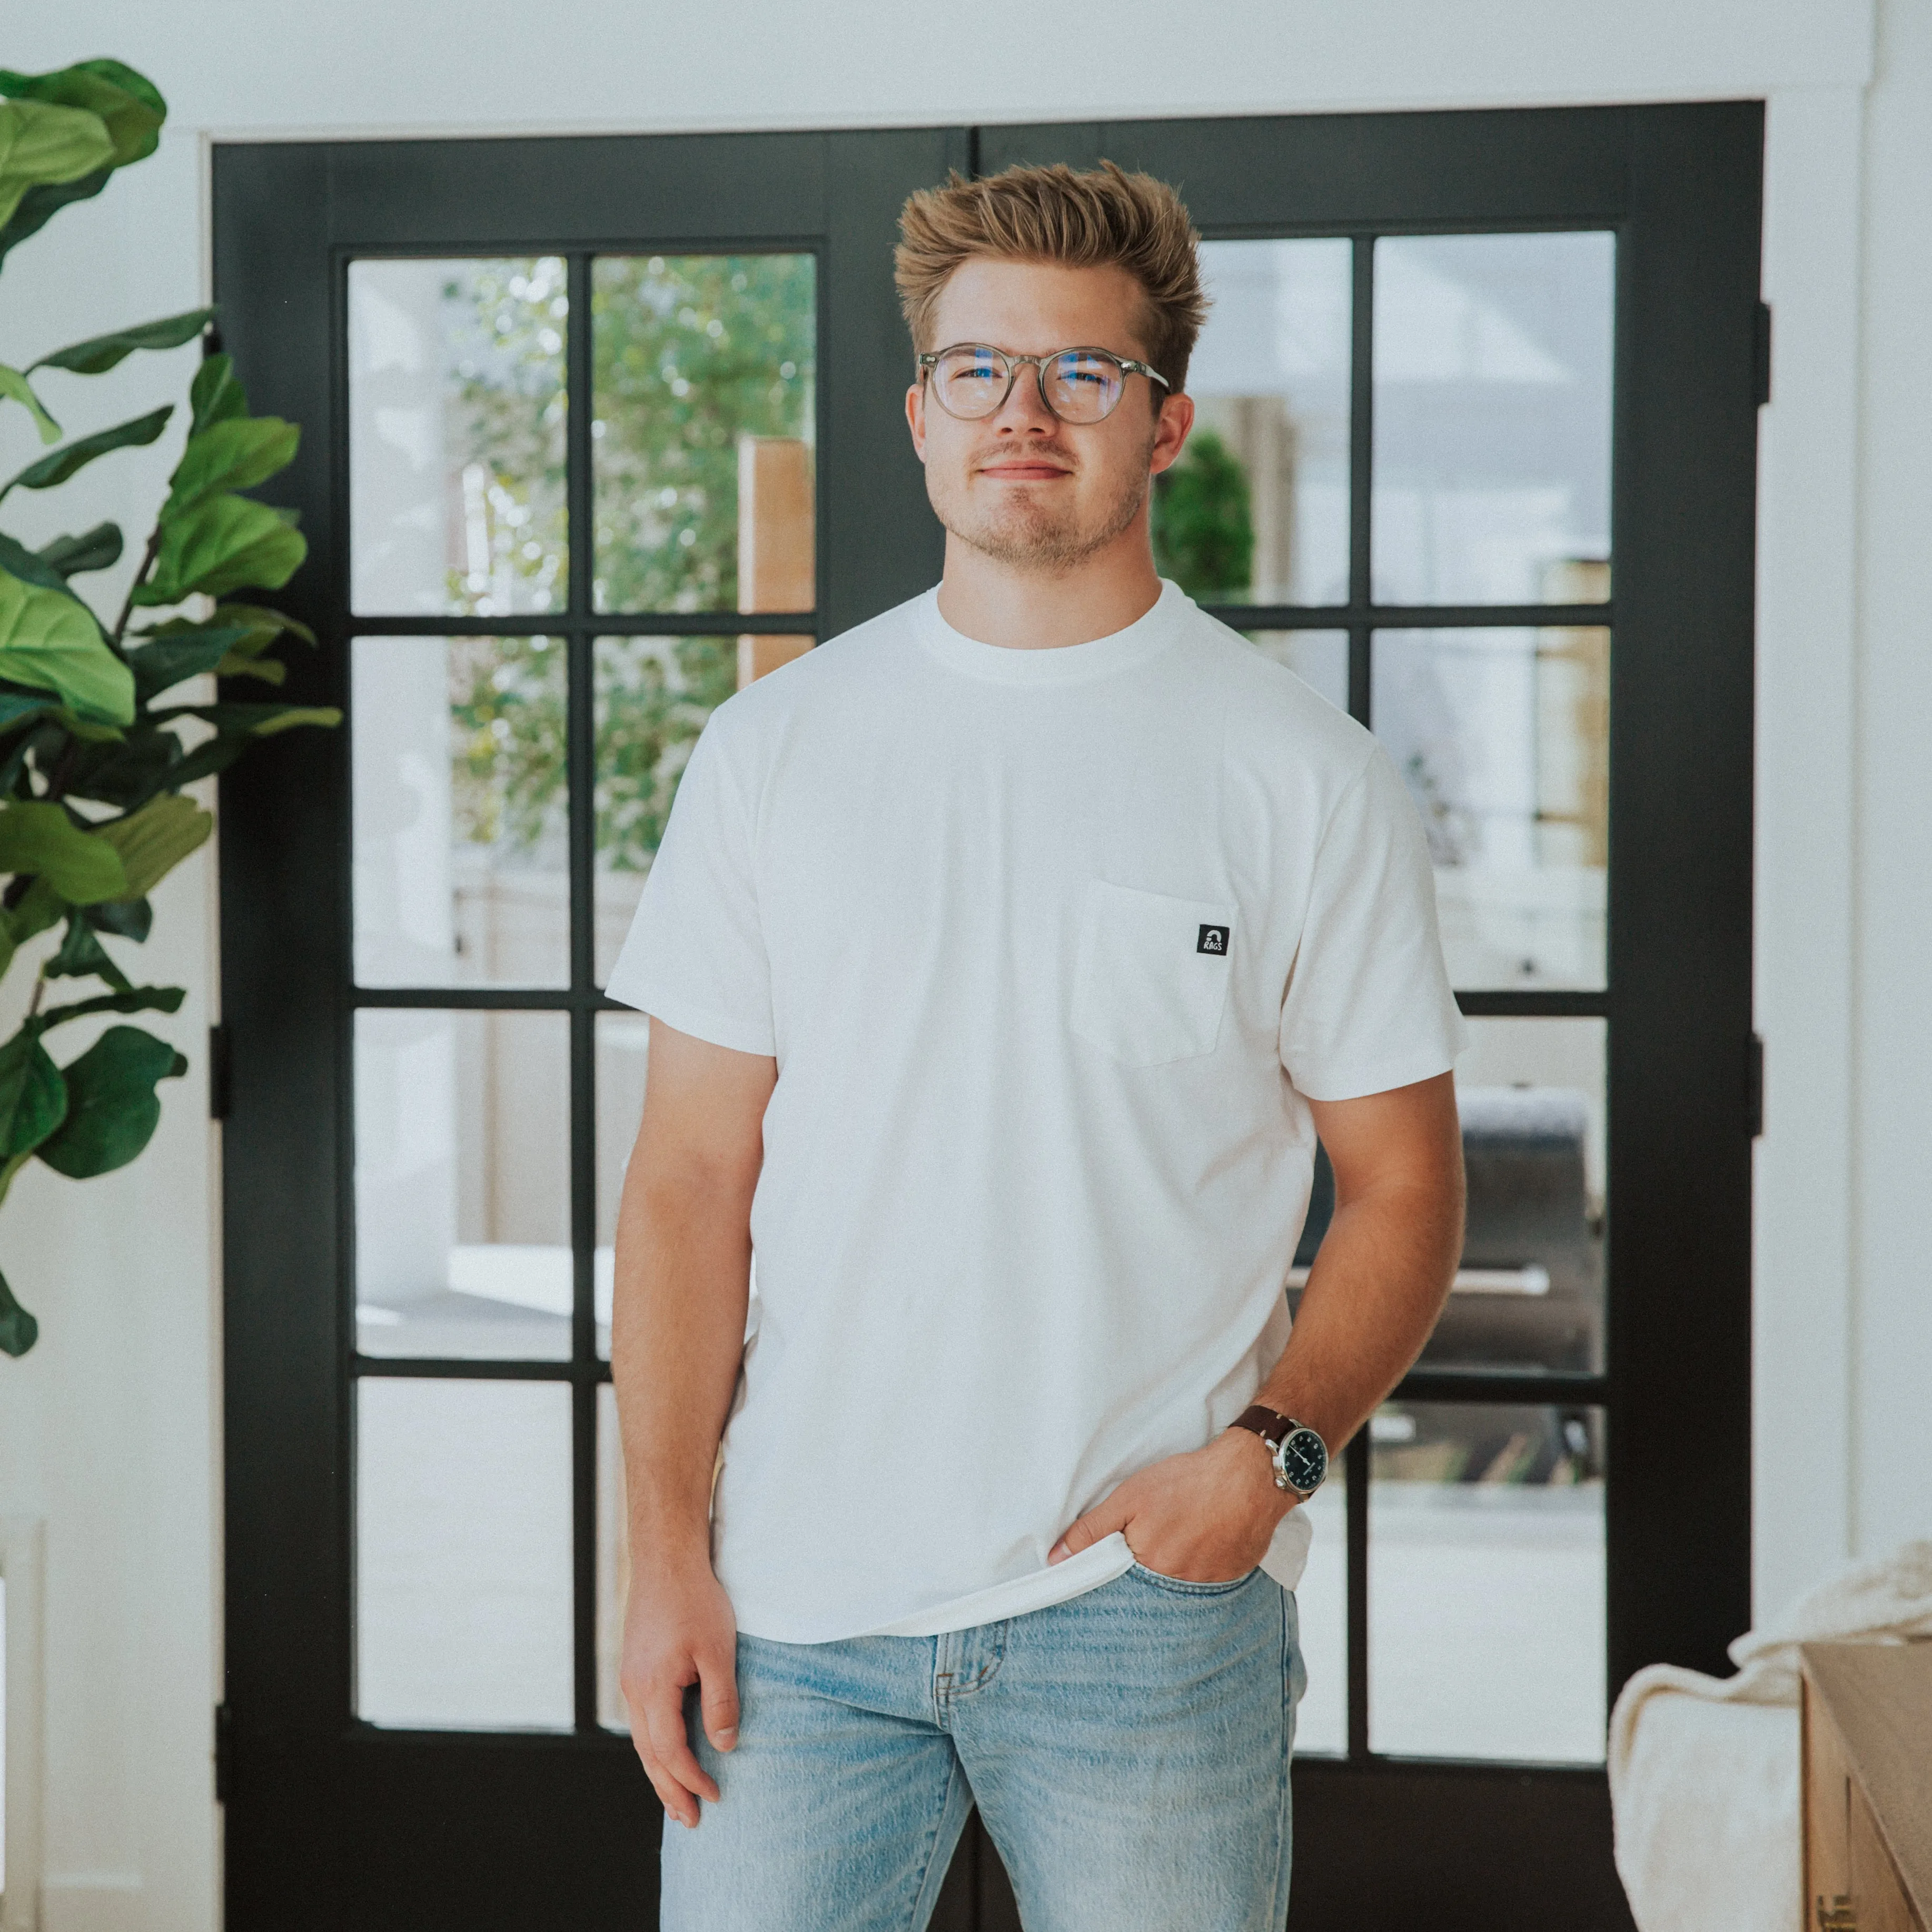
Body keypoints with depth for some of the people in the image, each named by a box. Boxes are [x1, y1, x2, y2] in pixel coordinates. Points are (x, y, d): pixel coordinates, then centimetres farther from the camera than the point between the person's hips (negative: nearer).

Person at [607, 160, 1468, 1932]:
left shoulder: (1306, 775, 1)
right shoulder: (774, 747, 7)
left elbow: (1404, 1190, 3)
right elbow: (691, 1175, 5)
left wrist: (1272, 1449, -13)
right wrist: (666, 1548, -2)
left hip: (1145, 1605, -1)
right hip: (796, 1596, 2)